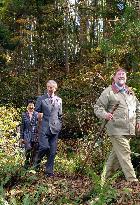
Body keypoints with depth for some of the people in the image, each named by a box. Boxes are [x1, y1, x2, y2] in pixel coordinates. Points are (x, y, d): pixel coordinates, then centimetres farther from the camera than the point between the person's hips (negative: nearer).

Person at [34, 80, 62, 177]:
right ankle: (37, 162, 14)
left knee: (53, 151, 1)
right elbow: (37, 112, 8)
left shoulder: (59, 100, 13)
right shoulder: (41, 99, 5)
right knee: (44, 147, -15)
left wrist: (59, 125, 12)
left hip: (55, 128, 3)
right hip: (45, 127, -3)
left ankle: (49, 171, 11)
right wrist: (40, 117, -7)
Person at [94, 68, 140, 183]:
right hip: (117, 129, -7)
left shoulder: (130, 92, 19)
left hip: (129, 130, 7)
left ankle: (105, 177, 26)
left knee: (116, 154, 13)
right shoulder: (108, 92, -1)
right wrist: (104, 114, -21)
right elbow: (97, 107, -2)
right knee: (125, 153, -10)